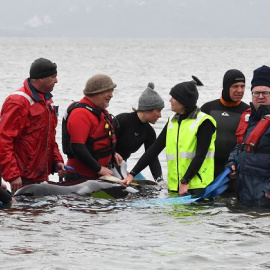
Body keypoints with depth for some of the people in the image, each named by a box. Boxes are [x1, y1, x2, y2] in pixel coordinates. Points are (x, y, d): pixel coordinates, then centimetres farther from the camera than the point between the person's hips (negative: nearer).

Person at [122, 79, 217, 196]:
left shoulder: (203, 122, -6)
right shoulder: (172, 122, 15)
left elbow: (200, 155, -13)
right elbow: (154, 149, 13)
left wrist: (185, 182, -18)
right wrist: (132, 174, 7)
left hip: (198, 187, -6)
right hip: (175, 186, 6)